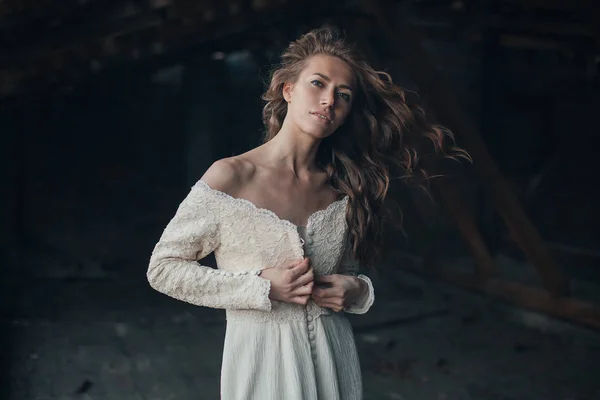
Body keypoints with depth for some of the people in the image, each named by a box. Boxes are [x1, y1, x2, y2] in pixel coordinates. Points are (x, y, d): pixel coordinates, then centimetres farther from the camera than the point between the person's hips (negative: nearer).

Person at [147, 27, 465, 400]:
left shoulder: (343, 188, -2)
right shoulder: (231, 177, -14)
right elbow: (162, 267, -9)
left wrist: (357, 291, -11)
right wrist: (262, 287, -18)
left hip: (334, 360, 4)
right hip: (261, 362, -3)